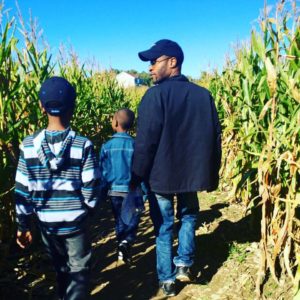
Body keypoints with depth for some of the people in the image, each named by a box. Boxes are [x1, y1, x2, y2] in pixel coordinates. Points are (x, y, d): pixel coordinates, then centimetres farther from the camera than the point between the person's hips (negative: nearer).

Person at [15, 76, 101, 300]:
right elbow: (91, 189, -13)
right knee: (79, 271, 15)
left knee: (61, 269, 25)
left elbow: (22, 191, -5)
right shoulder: (83, 145, -16)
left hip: (46, 223, 3)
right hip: (75, 221, -3)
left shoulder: (28, 145, -10)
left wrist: (23, 225, 7)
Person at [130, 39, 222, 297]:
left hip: (161, 175, -3)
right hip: (192, 173, 4)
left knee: (164, 227, 13)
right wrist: (212, 176, 15)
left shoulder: (156, 95, -15)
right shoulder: (203, 94, 1)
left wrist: (136, 178, -4)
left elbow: (145, 143, -16)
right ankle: (184, 263, 19)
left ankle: (167, 279, 22)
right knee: (188, 217, 27)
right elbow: (215, 138, 6)